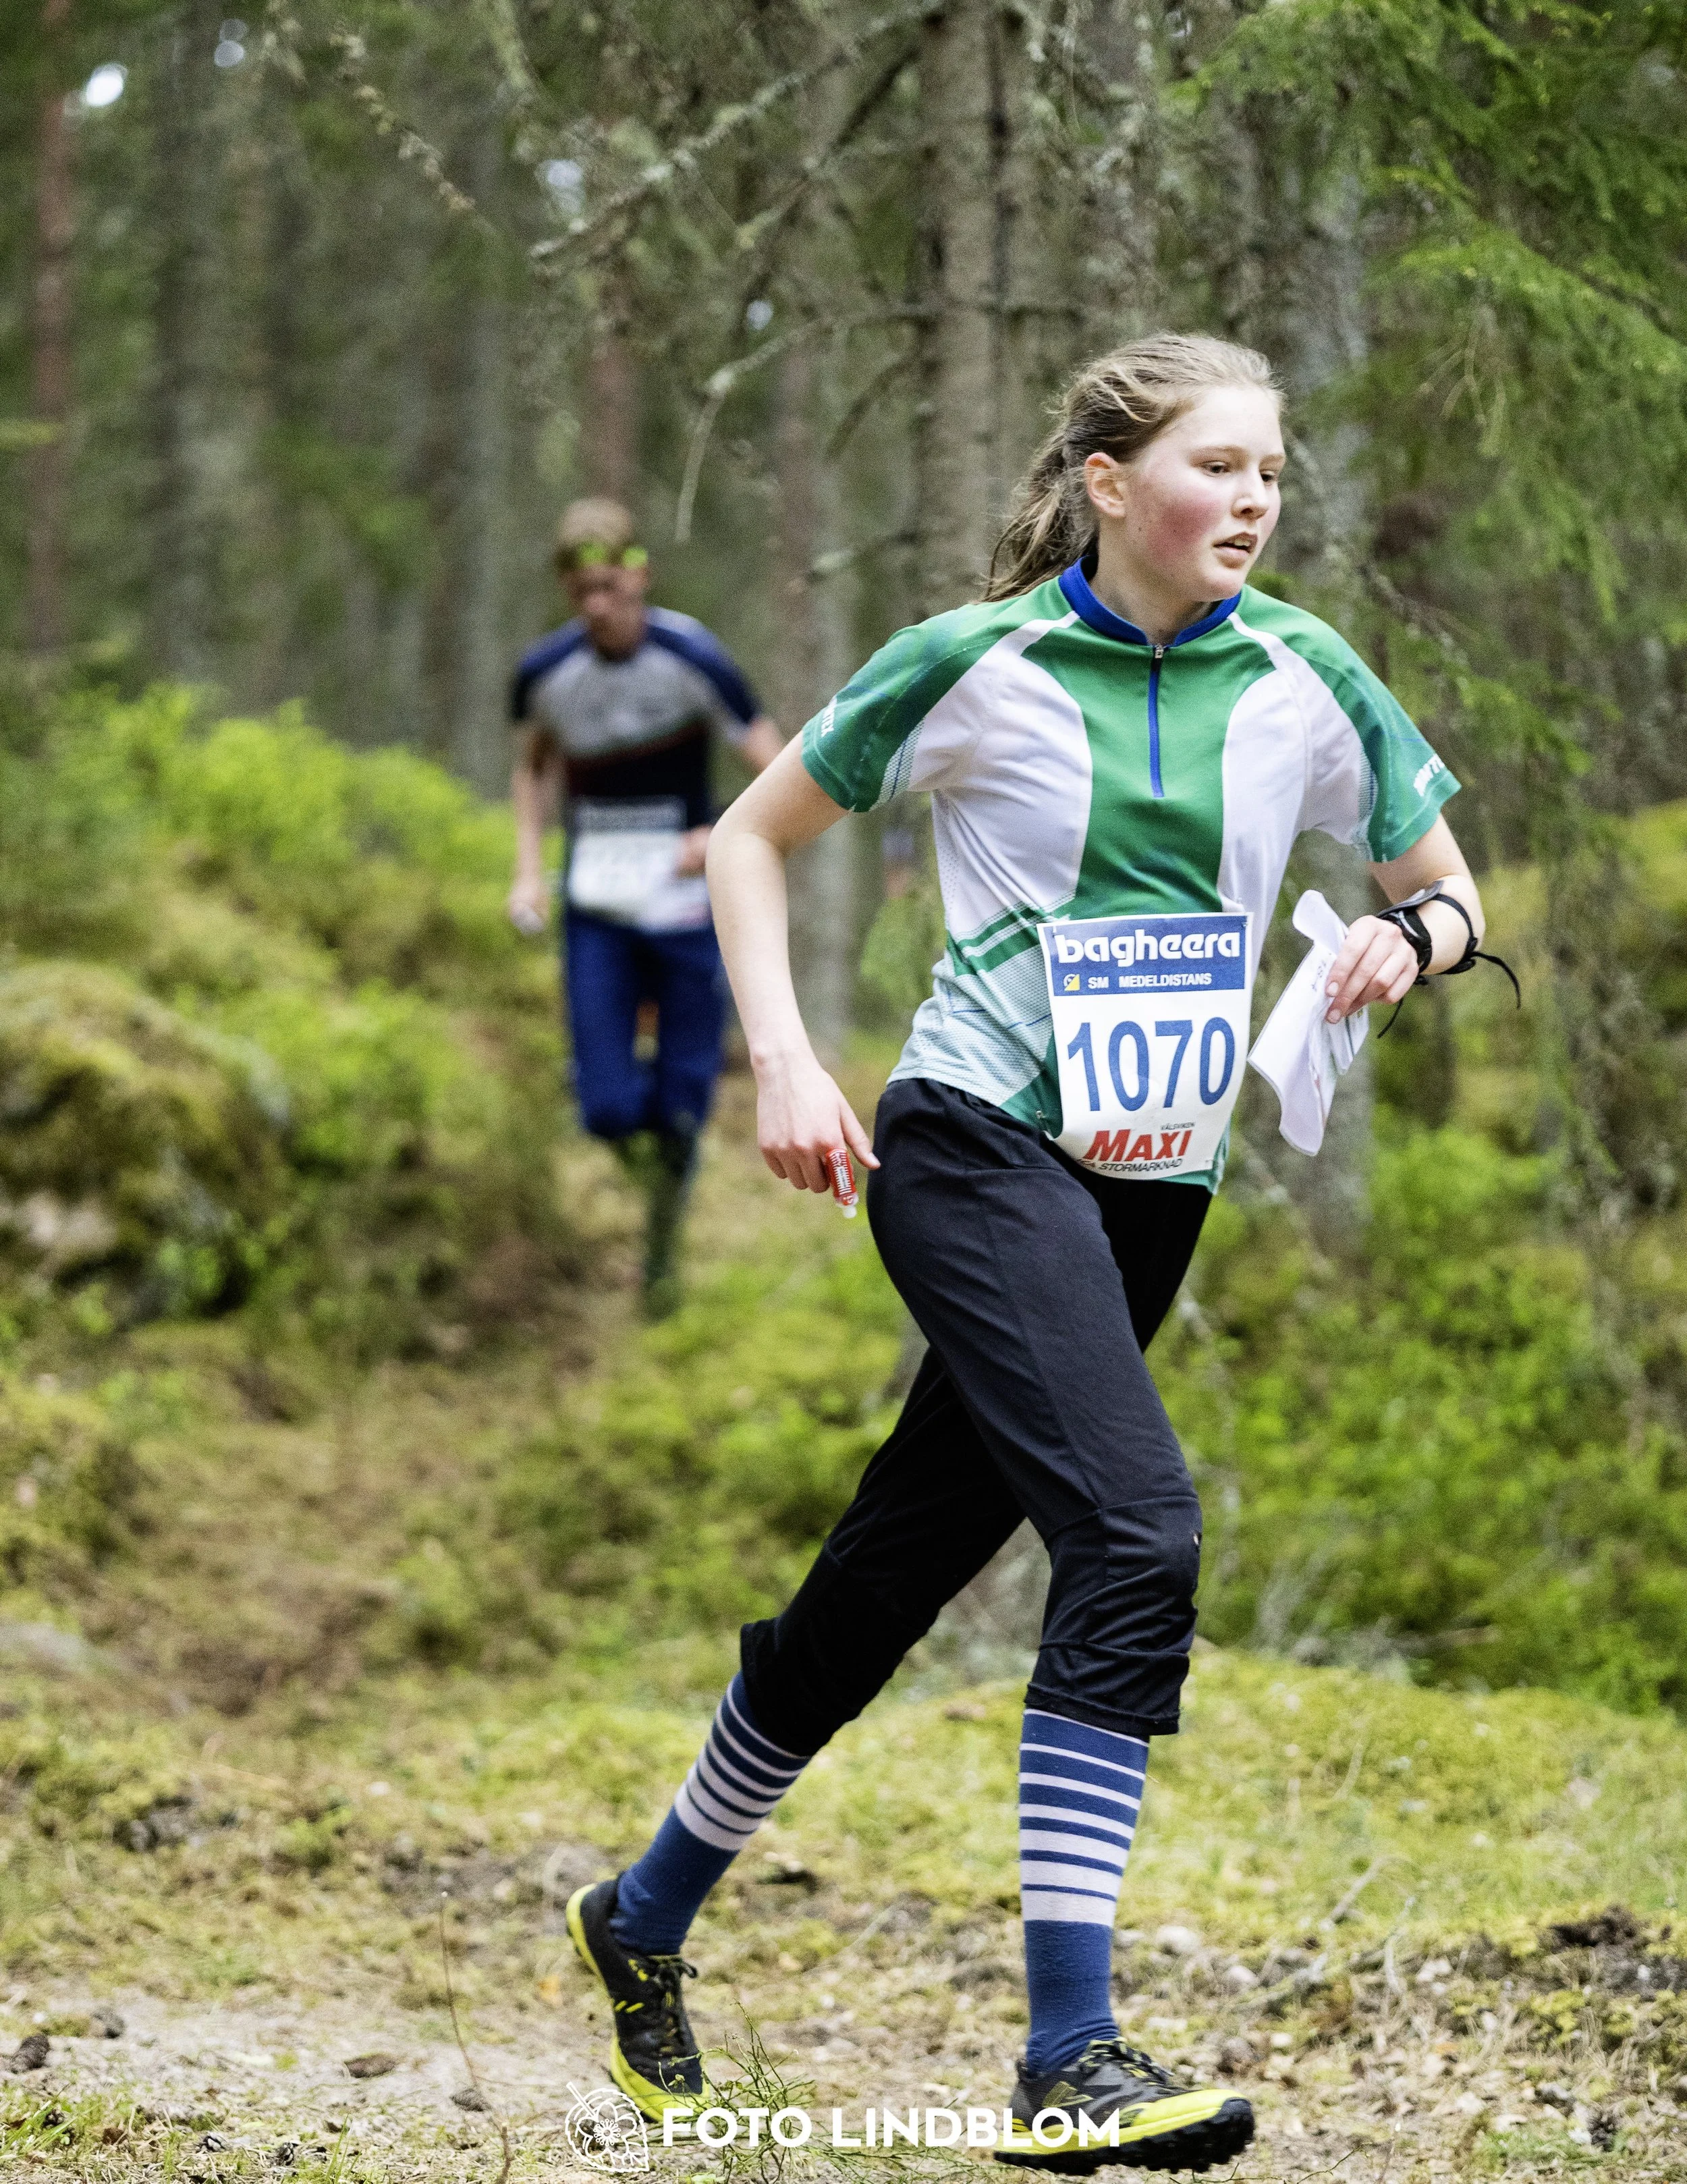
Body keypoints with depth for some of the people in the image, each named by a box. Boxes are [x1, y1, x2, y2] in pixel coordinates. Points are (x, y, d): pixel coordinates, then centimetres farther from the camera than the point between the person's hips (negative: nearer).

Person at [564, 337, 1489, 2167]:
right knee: (1138, 1532, -25)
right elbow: (749, 838, 6)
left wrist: (1413, 934, -9)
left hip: (1152, 1190, 5)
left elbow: (1447, 892, 14)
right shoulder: (979, 666, -5)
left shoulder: (1303, 678, 5)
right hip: (979, 1145, -5)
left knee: (893, 1579, 12)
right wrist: (781, 1057, -7)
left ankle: (650, 1915, 34)